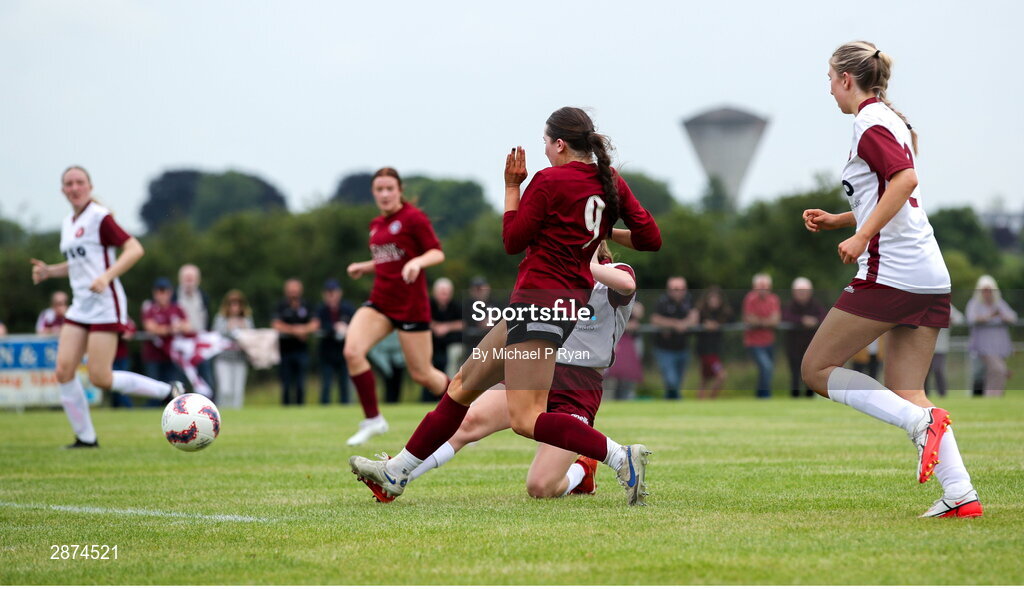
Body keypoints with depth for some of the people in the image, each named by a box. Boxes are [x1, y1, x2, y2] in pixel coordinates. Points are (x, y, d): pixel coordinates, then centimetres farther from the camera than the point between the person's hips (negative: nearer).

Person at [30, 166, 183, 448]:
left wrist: (106, 276, -28)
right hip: (80, 307, 8)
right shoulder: (68, 224, 15)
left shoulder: (99, 218, -10)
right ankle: (85, 437, 5)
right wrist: (49, 271, 12)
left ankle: (169, 392, 4)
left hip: (105, 306, -8)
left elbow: (135, 249, -17)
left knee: (100, 378, -12)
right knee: (64, 370, -4)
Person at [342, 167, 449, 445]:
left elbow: (437, 253, -11)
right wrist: (363, 267, 11)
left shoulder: (413, 218, -8)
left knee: (421, 374, 0)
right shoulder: (377, 225, 14)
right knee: (352, 350, -18)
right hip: (380, 302, 6)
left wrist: (417, 262, -31)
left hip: (410, 305, -6)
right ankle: (373, 419, -8)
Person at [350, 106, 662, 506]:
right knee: (464, 386, 16)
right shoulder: (610, 182, 9)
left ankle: (623, 458, -24)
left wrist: (512, 186, 5)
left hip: (541, 300, -9)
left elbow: (513, 241, -5)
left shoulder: (548, 181, -10)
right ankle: (396, 473, 23)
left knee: (525, 419, -17)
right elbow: (650, 238, 6)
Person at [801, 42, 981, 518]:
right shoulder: (890, 120, 22)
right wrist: (835, 221, 23)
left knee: (816, 369, 0)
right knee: (904, 393, 9)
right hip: (930, 279, 9)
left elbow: (906, 178, -23)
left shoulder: (870, 121, -7)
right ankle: (960, 493, -4)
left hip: (890, 273, -9)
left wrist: (861, 237, -26)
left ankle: (921, 421, -16)